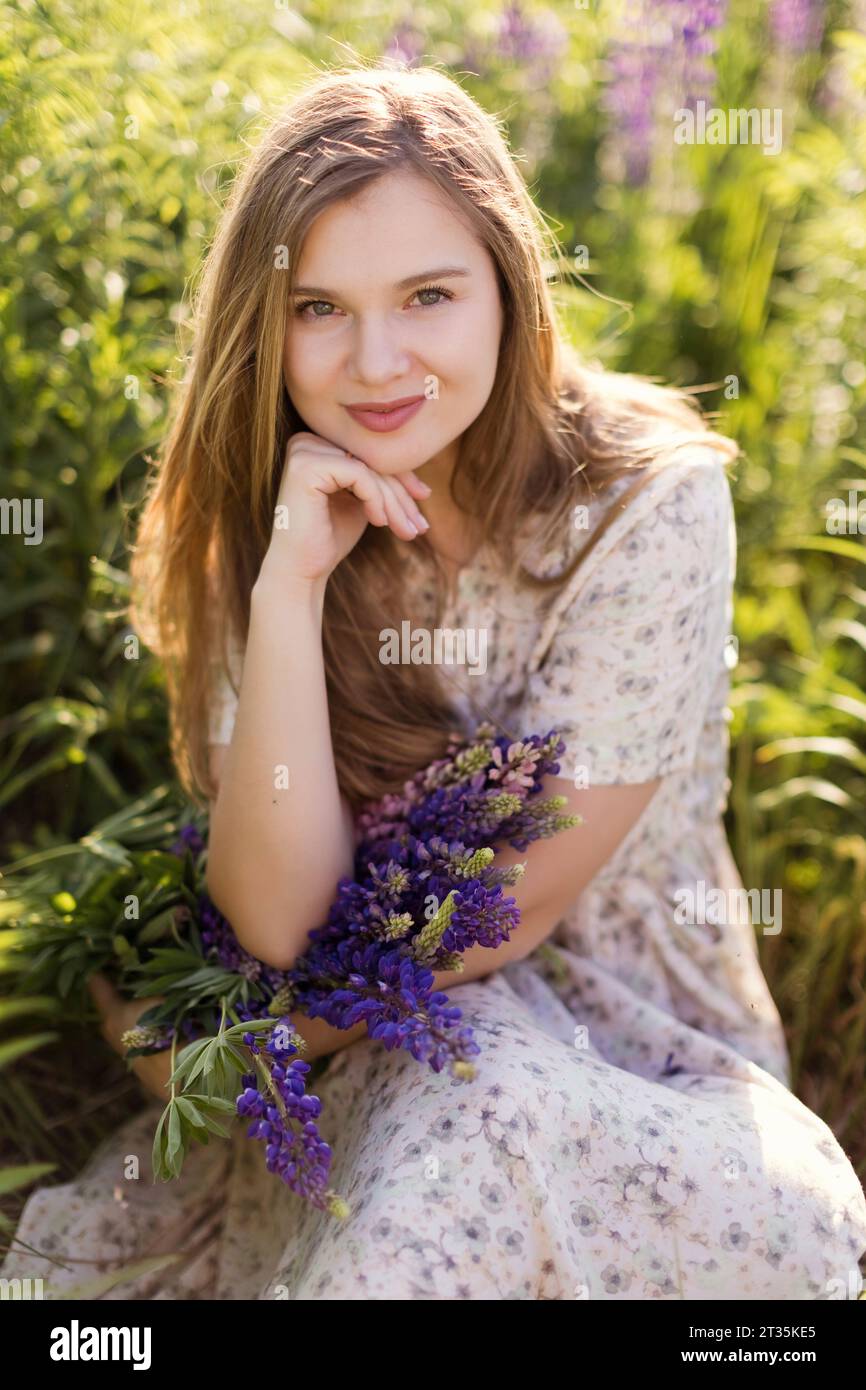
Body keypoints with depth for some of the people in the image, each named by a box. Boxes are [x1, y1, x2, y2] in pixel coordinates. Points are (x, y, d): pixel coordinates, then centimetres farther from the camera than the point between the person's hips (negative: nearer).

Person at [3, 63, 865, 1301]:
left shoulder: (647, 503, -17)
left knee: (468, 1083, -34)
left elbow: (517, 904, -15)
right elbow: (279, 920, -16)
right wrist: (287, 587, -25)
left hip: (635, 1072, -2)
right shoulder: (257, 524, -6)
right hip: (391, 1079, 3)